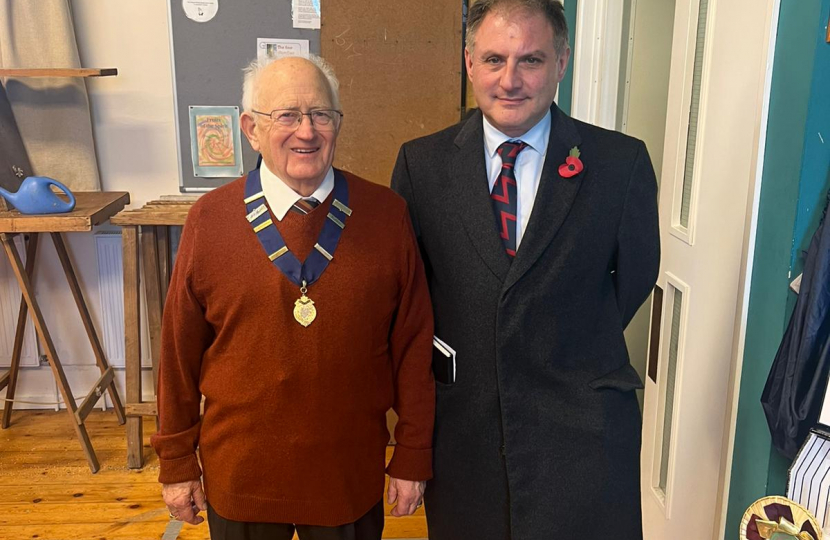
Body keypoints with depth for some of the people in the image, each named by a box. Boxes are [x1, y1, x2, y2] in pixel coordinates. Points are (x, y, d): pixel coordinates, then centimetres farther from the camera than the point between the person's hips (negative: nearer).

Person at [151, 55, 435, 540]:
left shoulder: (386, 214, -8)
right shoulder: (210, 220, -8)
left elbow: (413, 343, -3)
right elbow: (181, 350, -1)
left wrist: (413, 459, 0)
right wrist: (177, 464, 4)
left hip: (351, 477, 0)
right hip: (238, 477, 0)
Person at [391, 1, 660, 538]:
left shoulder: (621, 163, -7)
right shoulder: (422, 163, -3)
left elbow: (636, 274, 4)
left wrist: (579, 348, 6)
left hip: (582, 429, -1)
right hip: (461, 426, 2)